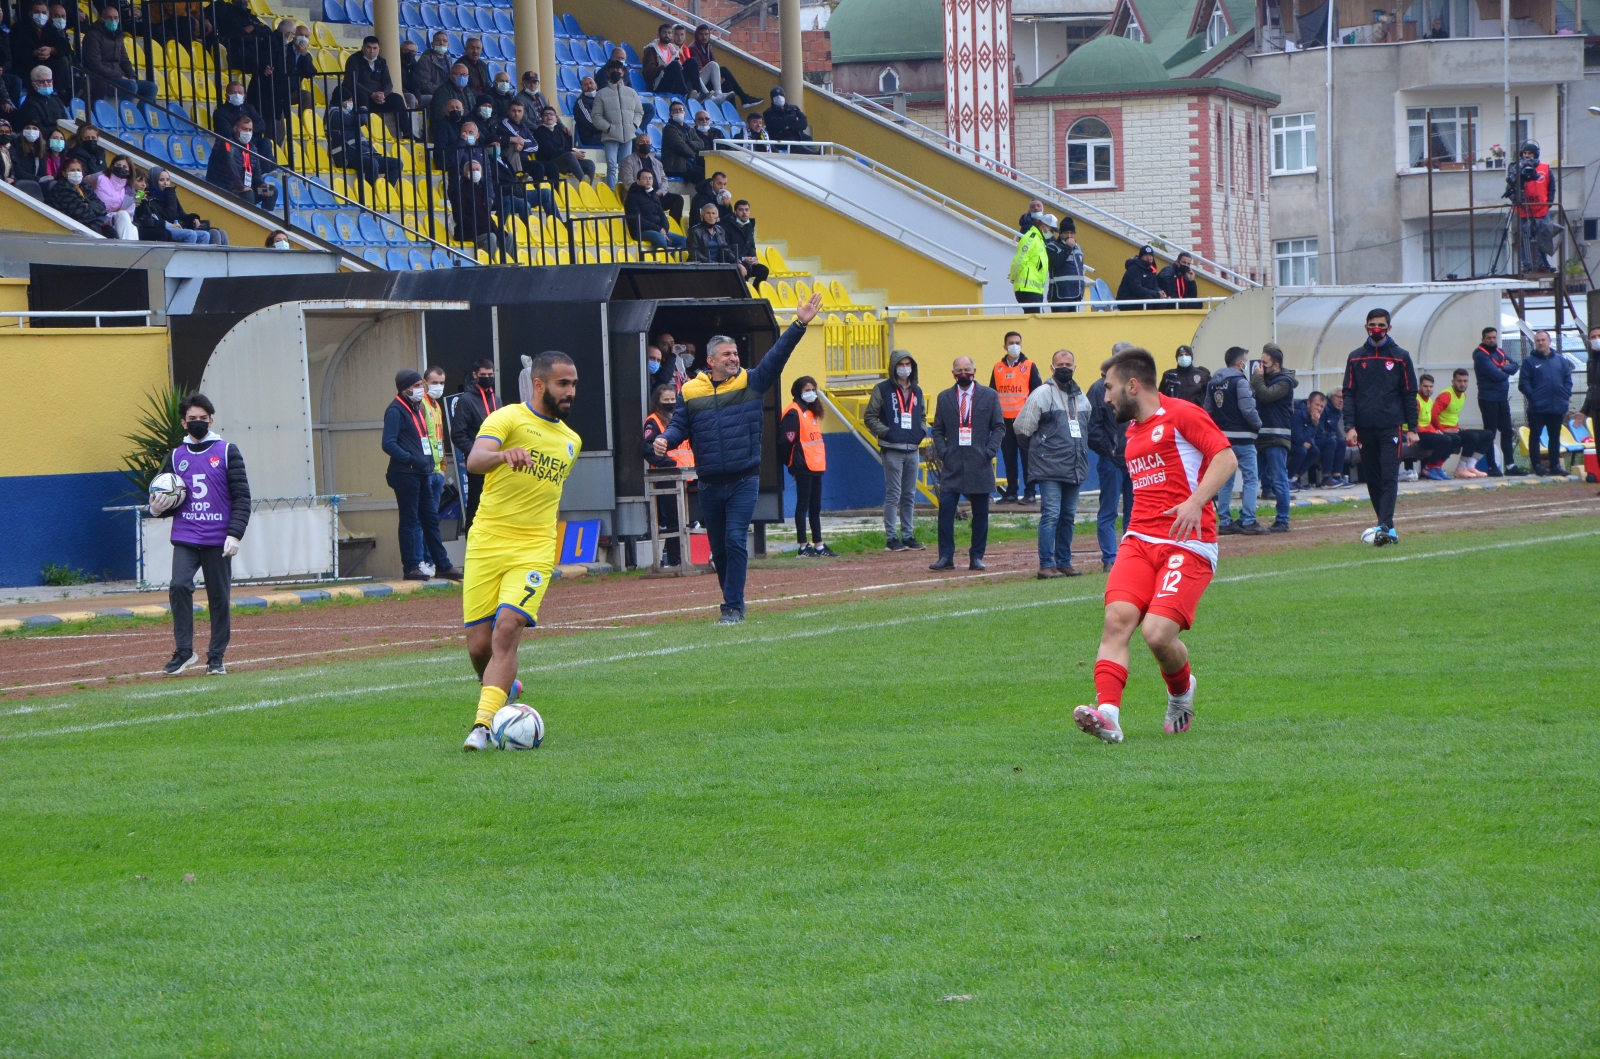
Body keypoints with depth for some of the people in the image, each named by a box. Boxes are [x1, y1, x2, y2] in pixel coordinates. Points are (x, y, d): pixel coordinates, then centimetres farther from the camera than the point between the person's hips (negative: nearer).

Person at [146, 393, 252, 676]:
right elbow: (166, 501, 18)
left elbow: (242, 497, -1)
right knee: (179, 586, -17)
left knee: (219, 597, 2)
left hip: (218, 540, -2)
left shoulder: (227, 452, 3)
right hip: (185, 538, 2)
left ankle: (216, 658, 11)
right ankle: (184, 651, -9)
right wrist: (158, 508, -6)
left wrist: (235, 534, -12)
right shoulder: (176, 457, 12)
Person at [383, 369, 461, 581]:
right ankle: (411, 567, -1)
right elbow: (389, 444, -19)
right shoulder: (396, 411, -11)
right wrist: (411, 460, -26)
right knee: (410, 520, -5)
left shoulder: (416, 409, 18)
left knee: (430, 518, 13)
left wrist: (429, 464, 11)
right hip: (405, 474, -9)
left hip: (421, 474, 9)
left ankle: (442, 564, 19)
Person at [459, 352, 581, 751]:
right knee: (478, 645, 0)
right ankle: (505, 688, 32)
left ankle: (482, 725, -21)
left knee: (507, 629, -19)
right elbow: (474, 461, -23)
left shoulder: (571, 441, 15)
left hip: (533, 552, 2)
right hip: (486, 544, -2)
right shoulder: (508, 418, -4)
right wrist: (502, 455, -43)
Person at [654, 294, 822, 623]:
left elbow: (777, 355, -6)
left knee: (735, 542, -14)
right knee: (718, 549, 11)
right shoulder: (691, 392, 5)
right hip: (709, 483, 3)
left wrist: (800, 325, -16)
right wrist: (665, 441, -15)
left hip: (744, 481, -3)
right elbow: (679, 425, 7)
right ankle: (733, 601, 28)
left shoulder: (752, 383, 2)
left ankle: (733, 607, -11)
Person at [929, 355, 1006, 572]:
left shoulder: (989, 396, 6)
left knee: (980, 513, 2)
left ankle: (976, 557, 10)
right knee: (946, 509, -8)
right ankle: (946, 557, -4)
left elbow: (999, 427, 5)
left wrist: (990, 451, -7)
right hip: (952, 464, 1)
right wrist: (942, 452, -3)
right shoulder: (945, 398, 10)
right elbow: (938, 430, 12)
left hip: (979, 464, -1)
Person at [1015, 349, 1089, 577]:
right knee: (1051, 515, -11)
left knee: (1068, 517, 10)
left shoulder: (1081, 397, 14)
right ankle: (1046, 565, -10)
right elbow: (1023, 429, -5)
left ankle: (1064, 562, 17)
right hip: (1050, 468, -6)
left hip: (1075, 468, 6)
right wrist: (1038, 448, 5)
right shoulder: (1042, 394, -6)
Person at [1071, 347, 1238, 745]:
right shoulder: (1132, 431, 22)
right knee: (1117, 618, -18)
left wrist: (1196, 501, -26)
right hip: (1140, 540, 7)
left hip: (1187, 543, -7)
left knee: (1158, 632, -19)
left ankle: (1181, 692, 14)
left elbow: (1227, 458, -13)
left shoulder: (1181, 415, -3)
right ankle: (1107, 714, -28)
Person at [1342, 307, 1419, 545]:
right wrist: (1349, 427, -5)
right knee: (1372, 480, 6)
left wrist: (1412, 428, 0)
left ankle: (1384, 527, -20)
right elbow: (1349, 394, 6)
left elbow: (1409, 394, 5)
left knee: (1389, 478, -12)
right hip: (1365, 429, 3)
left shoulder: (1400, 357, 4)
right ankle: (1388, 527, 14)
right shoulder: (1356, 359, 9)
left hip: (1391, 427, -3)